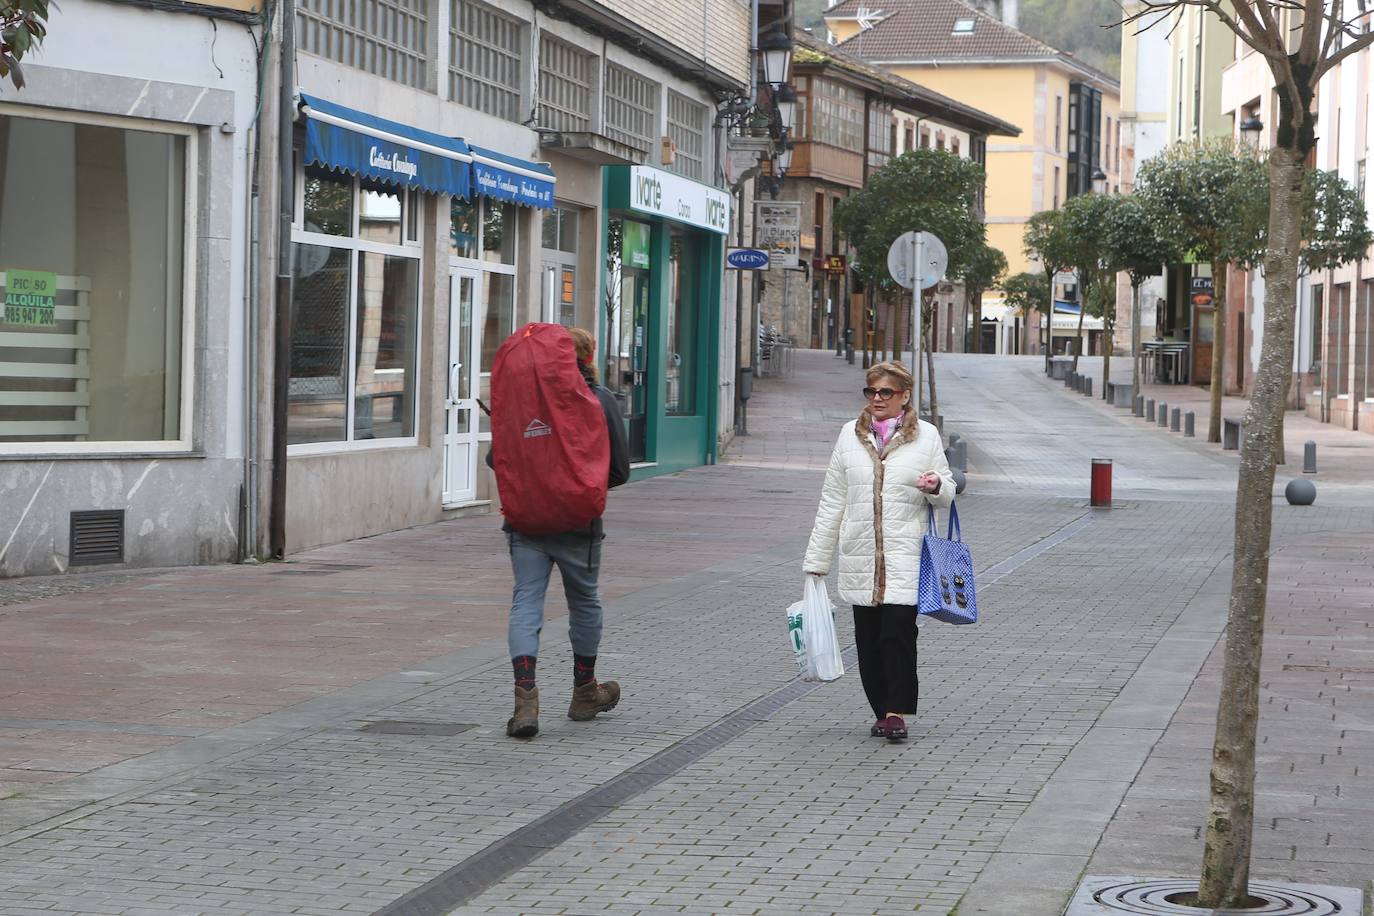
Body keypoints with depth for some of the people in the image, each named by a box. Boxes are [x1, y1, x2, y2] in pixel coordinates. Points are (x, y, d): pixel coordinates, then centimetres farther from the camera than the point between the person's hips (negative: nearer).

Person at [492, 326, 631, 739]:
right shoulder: (601, 400, -4)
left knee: (526, 601, -1)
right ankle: (585, 693, 31)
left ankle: (526, 698, -17)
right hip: (578, 523, -1)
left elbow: (495, 459, 2)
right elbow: (619, 470, -3)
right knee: (584, 602, 17)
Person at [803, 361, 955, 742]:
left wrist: (936, 487, -15)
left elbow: (947, 495, 10)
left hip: (905, 554, -3)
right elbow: (832, 502, 13)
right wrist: (817, 558, 11)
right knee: (868, 638, 5)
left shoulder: (925, 436, 4)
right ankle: (882, 711, 17)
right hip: (859, 557, 3)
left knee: (898, 631, -13)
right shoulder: (850, 435, 10)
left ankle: (897, 712, -6)